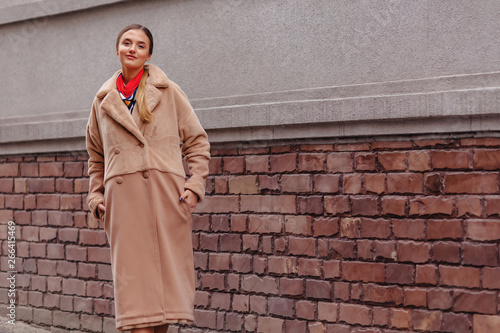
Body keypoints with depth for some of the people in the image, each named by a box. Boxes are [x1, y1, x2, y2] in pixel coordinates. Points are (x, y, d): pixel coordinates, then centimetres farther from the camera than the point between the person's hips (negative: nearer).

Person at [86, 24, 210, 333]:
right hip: (123, 197, 2)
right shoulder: (103, 101, 14)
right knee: (132, 271, -2)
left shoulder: (168, 92, 7)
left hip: (165, 194, -1)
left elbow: (197, 142, 8)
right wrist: (96, 197, 10)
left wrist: (194, 185, -3)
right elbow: (96, 156, 21)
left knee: (166, 267, -1)